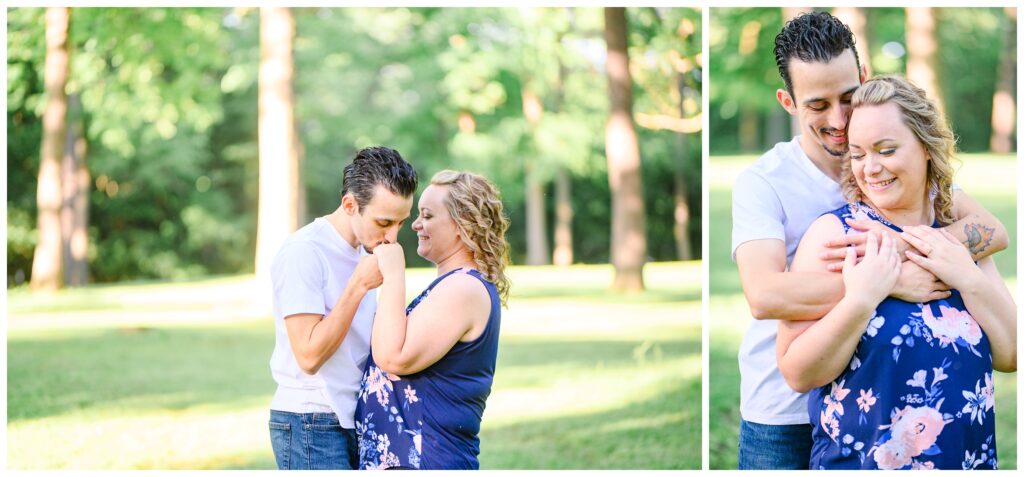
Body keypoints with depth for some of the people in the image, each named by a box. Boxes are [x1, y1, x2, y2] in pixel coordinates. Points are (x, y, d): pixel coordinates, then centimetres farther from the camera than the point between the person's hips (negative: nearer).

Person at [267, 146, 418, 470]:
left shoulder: (366, 251, 12)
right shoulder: (304, 252, -14)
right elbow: (309, 355, -20)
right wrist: (359, 285, -19)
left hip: (356, 420, 8)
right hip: (311, 426, -8)